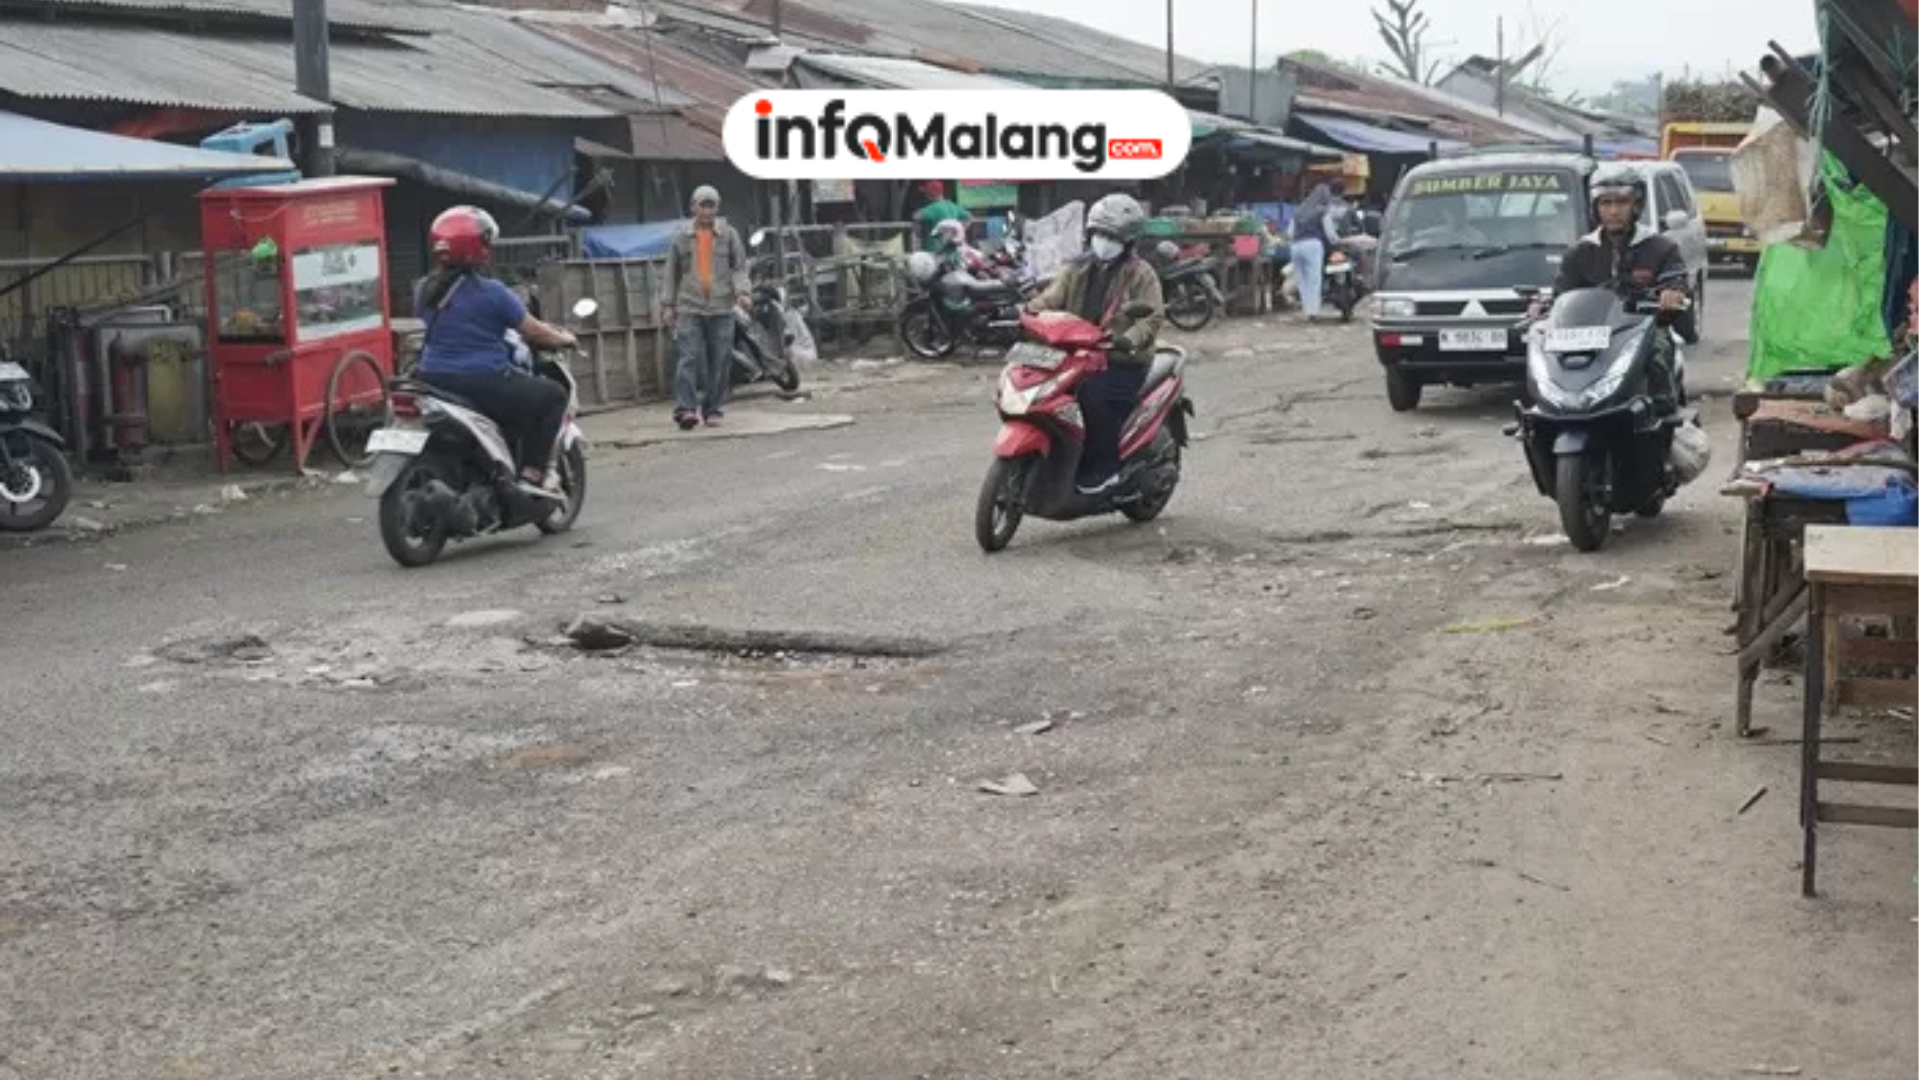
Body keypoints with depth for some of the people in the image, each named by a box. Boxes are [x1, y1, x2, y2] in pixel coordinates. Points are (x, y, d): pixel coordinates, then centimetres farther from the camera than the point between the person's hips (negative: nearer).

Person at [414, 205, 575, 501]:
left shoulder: (425, 290, 6)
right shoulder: (490, 293, -13)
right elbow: (533, 331, -5)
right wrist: (564, 339, 16)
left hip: (433, 381, 8)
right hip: (483, 384, -8)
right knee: (553, 395, 11)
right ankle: (533, 474, 3)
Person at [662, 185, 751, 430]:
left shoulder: (728, 234, 8)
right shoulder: (682, 236, 9)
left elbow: (739, 267, 6)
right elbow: (672, 272, 14)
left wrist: (743, 291, -12)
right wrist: (669, 304, 10)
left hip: (721, 308, 1)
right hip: (689, 307, -1)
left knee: (720, 362, 1)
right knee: (689, 359, -11)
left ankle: (713, 410, 9)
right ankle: (685, 409, -15)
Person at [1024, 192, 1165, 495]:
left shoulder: (1141, 275, -2)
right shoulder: (1080, 271, 16)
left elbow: (1152, 317, -14)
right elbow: (1051, 298, 8)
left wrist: (1129, 340, -35)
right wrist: (1028, 313, -16)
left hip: (1123, 362, -6)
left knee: (1094, 395, -32)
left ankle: (1106, 468, -20)